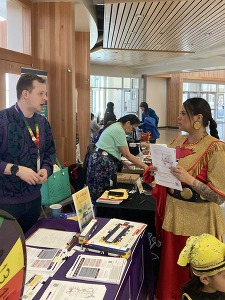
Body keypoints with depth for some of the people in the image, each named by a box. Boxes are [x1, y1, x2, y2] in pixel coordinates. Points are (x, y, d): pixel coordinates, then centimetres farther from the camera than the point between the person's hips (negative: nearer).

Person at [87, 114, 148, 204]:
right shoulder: (119, 131, -13)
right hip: (103, 162, -10)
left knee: (96, 193, 10)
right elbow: (127, 155, -14)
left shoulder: (116, 127, 17)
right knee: (101, 194, -4)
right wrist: (145, 166, -12)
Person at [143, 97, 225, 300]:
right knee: (170, 266, 21)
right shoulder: (178, 142, 4)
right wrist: (156, 171, -6)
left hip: (197, 219, -6)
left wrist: (190, 180, -28)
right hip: (172, 214, 6)